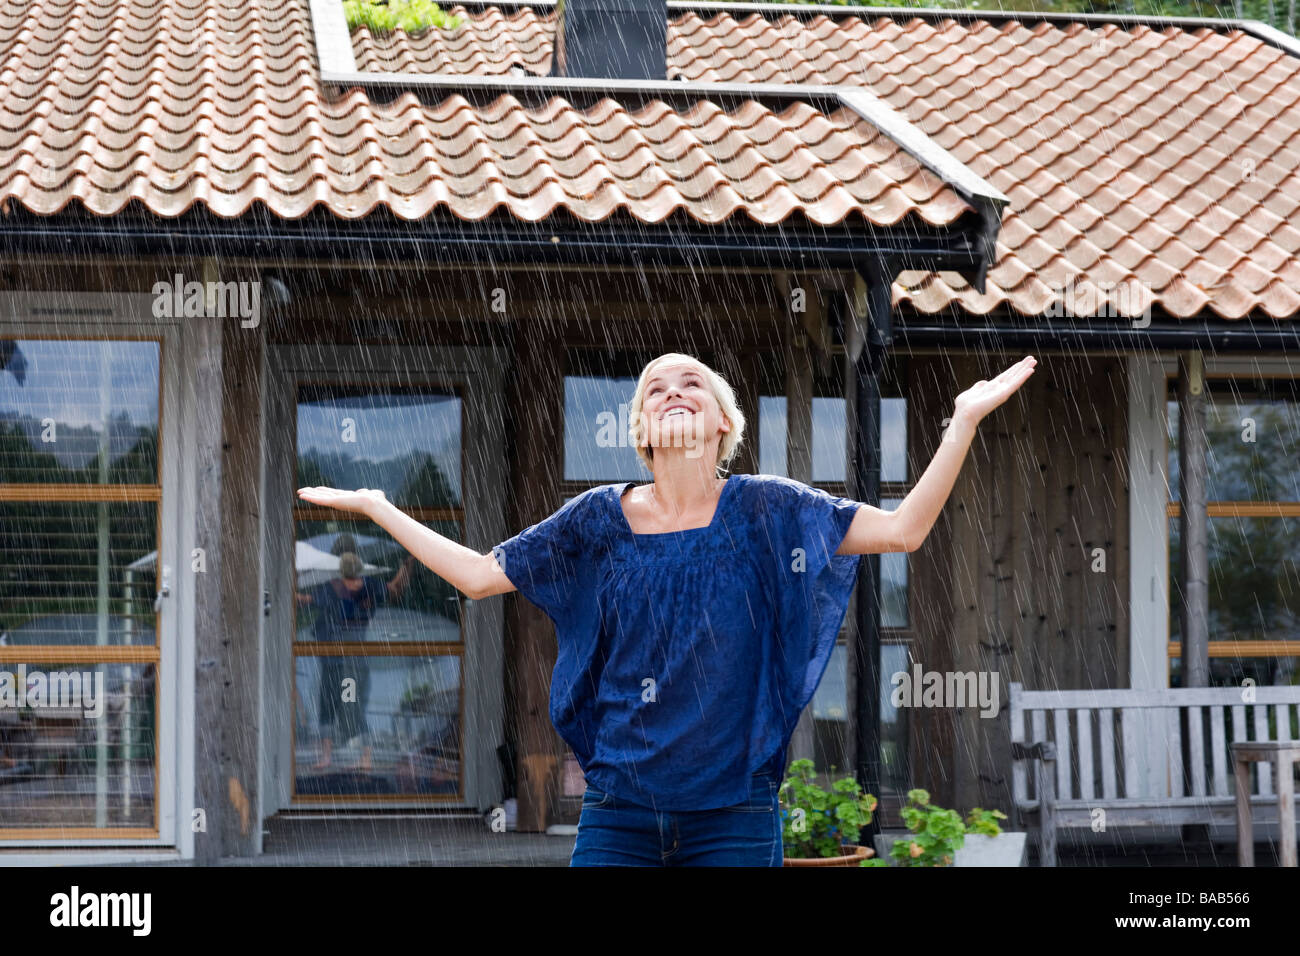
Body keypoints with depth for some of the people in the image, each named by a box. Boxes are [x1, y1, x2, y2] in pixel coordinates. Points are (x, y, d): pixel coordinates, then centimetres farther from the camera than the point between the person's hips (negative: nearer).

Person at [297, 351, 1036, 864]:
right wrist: (374, 507, 16)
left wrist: (966, 421, -10)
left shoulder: (766, 511, 1)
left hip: (733, 816, -1)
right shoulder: (600, 521, 6)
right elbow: (479, 575, 13)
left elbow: (903, 530, -4)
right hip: (620, 813, 1)